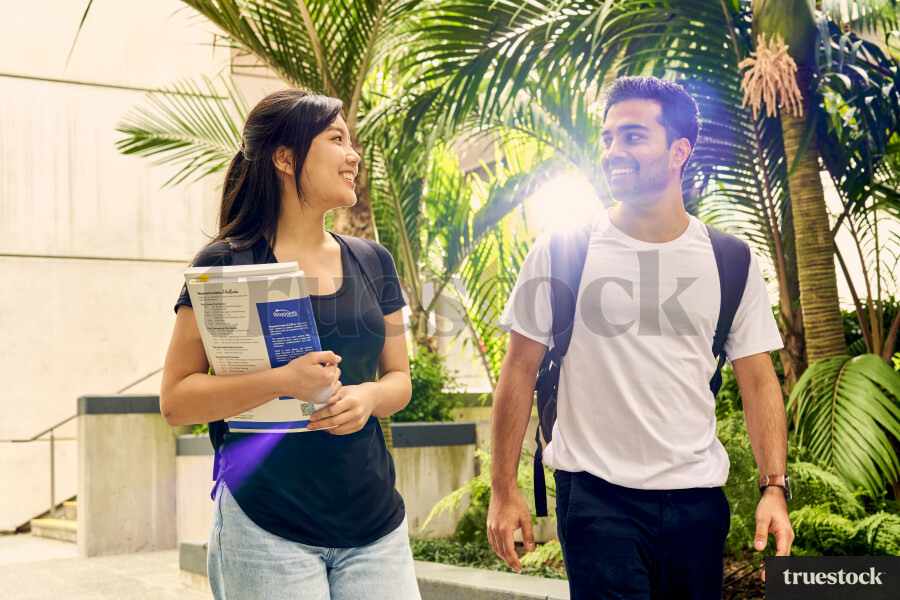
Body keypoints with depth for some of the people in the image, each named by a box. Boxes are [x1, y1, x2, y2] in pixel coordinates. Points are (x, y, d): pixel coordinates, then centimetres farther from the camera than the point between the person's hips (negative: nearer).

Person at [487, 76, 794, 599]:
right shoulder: (561, 251, -4)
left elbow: (759, 381, 6)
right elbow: (521, 369, 0)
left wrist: (776, 488, -5)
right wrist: (504, 490, -2)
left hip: (698, 497, 3)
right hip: (596, 495, -2)